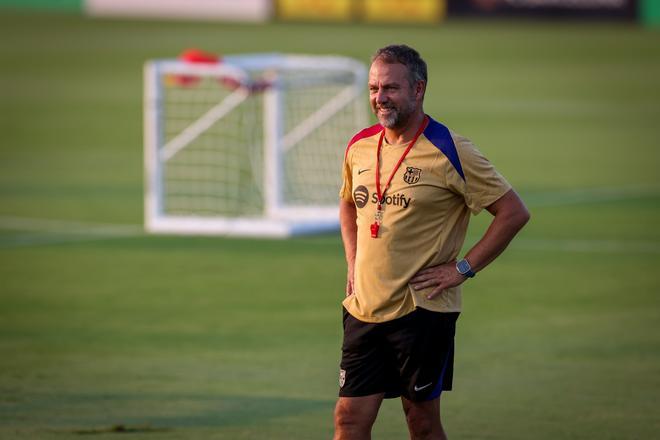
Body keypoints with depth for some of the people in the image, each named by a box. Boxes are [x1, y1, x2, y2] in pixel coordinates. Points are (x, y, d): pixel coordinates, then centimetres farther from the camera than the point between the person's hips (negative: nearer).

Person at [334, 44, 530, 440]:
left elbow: (513, 212, -9)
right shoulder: (359, 147, 8)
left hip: (423, 310, -5)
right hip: (364, 308, 5)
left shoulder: (449, 151, -11)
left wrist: (463, 269, -11)